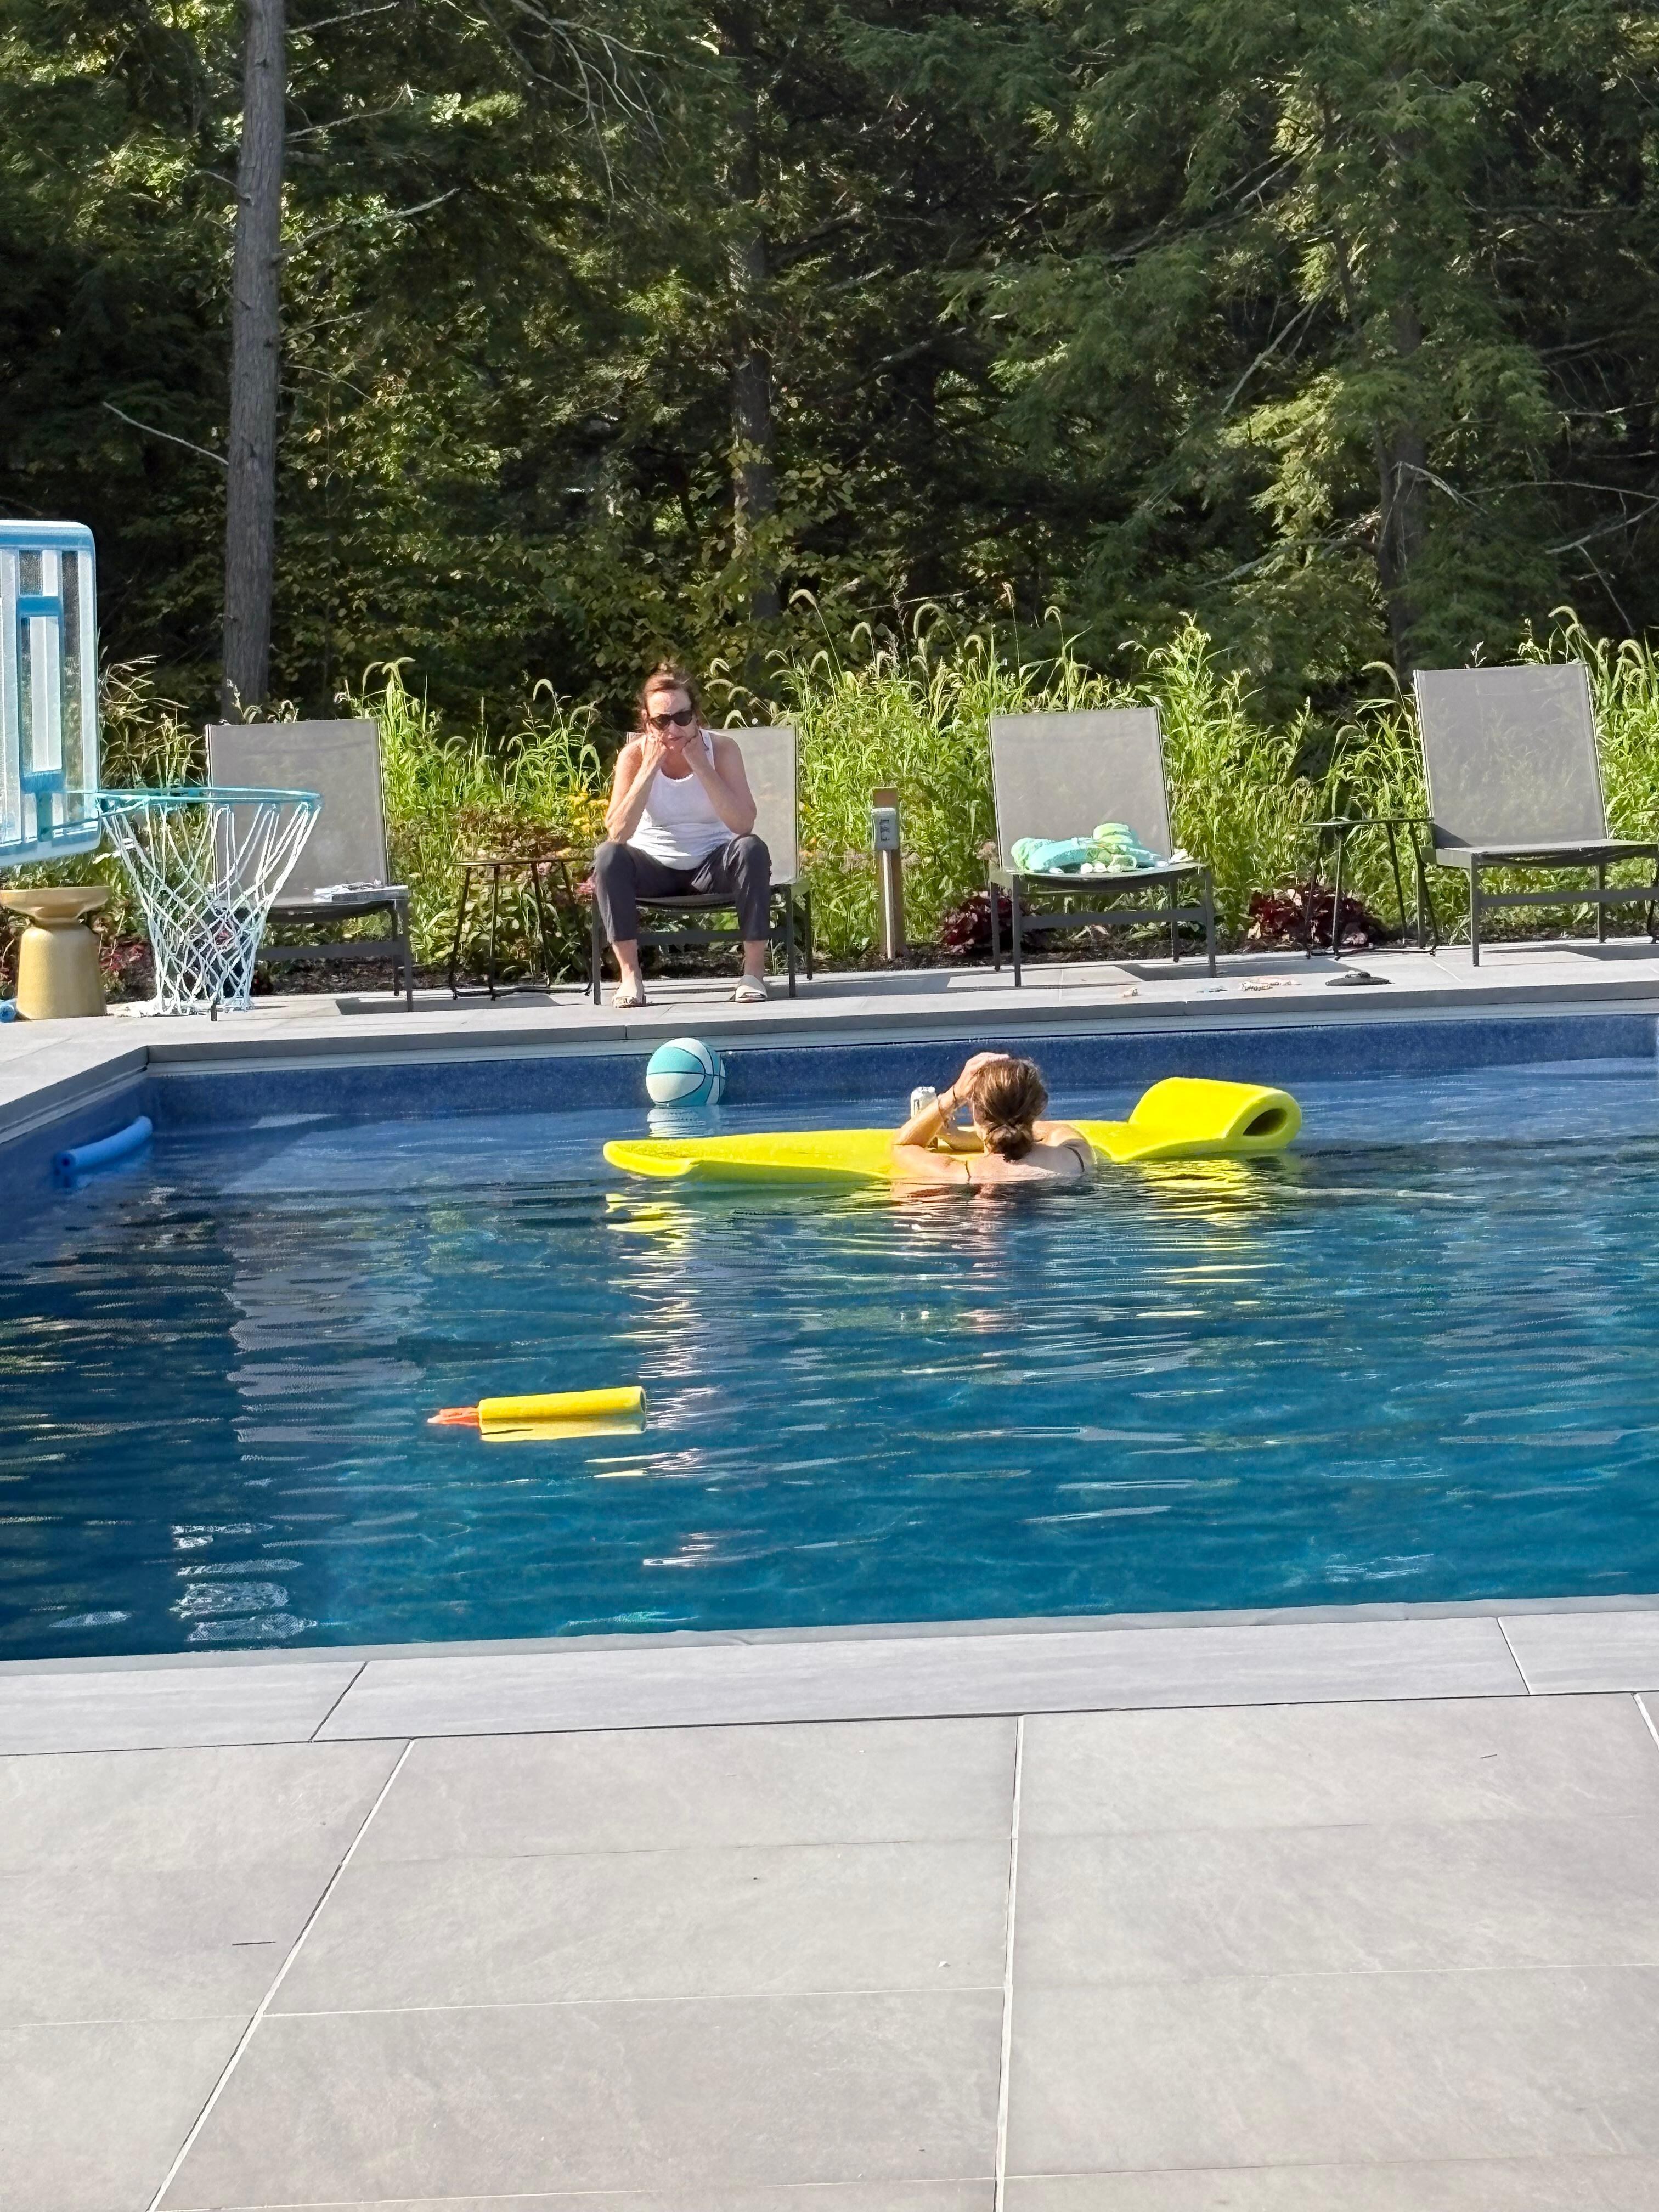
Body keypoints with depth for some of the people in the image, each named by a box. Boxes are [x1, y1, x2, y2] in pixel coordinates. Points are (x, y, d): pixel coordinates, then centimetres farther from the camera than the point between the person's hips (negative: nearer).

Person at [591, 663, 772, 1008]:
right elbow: (617, 833, -24)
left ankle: (754, 970, -23)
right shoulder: (634, 755, -10)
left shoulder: (721, 748, -11)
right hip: (654, 869, 0)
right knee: (608, 857, -30)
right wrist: (649, 768, -27)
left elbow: (744, 825, -25)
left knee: (751, 850, -31)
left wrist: (700, 766, -27)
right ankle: (629, 974, -24)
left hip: (711, 865, 0)